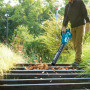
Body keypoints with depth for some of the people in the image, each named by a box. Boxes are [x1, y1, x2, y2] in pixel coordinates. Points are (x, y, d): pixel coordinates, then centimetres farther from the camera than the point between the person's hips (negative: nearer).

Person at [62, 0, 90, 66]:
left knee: (79, 43, -11)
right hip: (73, 27, 5)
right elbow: (66, 17, 7)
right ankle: (79, 58, 13)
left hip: (80, 26, -5)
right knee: (75, 44, 3)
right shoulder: (67, 6, 10)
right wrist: (64, 27, -6)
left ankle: (77, 60, -15)